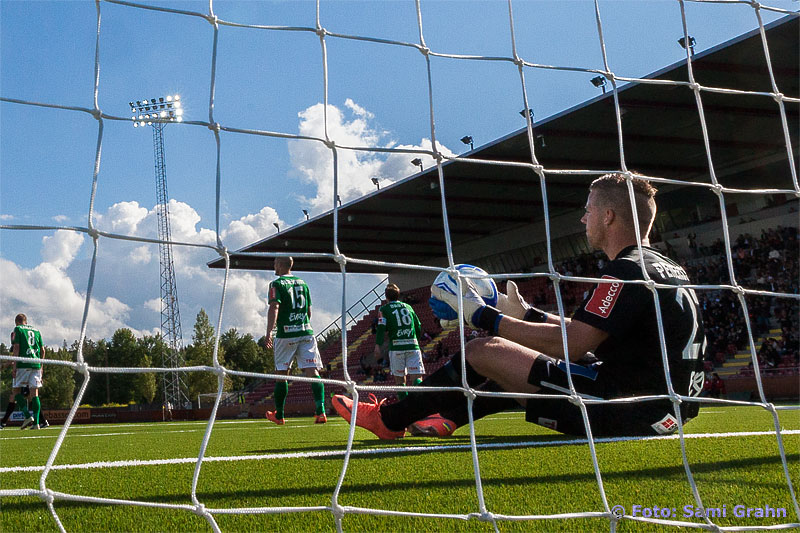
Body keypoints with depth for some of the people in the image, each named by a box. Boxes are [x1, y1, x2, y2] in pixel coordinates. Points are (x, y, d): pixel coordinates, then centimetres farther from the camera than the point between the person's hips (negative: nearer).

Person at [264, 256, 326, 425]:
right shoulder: (302, 283, 16)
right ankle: (320, 410, -20)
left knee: (282, 374, 8)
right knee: (312, 371, -5)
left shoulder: (276, 284, 0)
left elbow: (274, 307, -15)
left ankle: (278, 415, 19)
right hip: (306, 332, 4)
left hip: (286, 334, -4)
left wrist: (269, 332, -20)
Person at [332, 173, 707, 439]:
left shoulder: (627, 272, -17)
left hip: (625, 412, -10)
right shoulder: (668, 269, 15)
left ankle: (389, 420, 13)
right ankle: (447, 419, 36)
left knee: (483, 352, -4)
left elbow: (571, 345, -22)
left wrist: (484, 316, -13)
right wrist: (526, 313, 22)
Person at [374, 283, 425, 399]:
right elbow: (418, 326, 22)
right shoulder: (408, 306, 20)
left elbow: (381, 328, -5)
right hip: (413, 346, 2)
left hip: (396, 347, -2)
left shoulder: (384, 309, 9)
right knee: (416, 377, -6)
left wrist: (377, 346, -9)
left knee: (399, 379, 8)